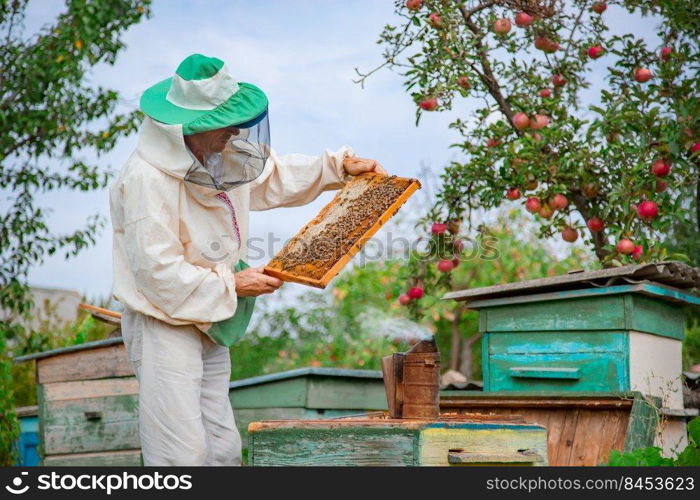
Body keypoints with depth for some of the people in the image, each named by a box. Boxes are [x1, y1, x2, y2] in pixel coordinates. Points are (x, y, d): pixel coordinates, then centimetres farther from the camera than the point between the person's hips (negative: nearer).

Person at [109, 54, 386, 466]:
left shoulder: (218, 156, 3)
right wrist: (232, 285, -18)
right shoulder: (146, 180, -23)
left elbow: (271, 175, 22)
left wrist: (340, 167, 14)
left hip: (208, 325, 9)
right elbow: (158, 272, -25)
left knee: (222, 450, 12)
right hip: (164, 327, -9)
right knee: (182, 455, -11)